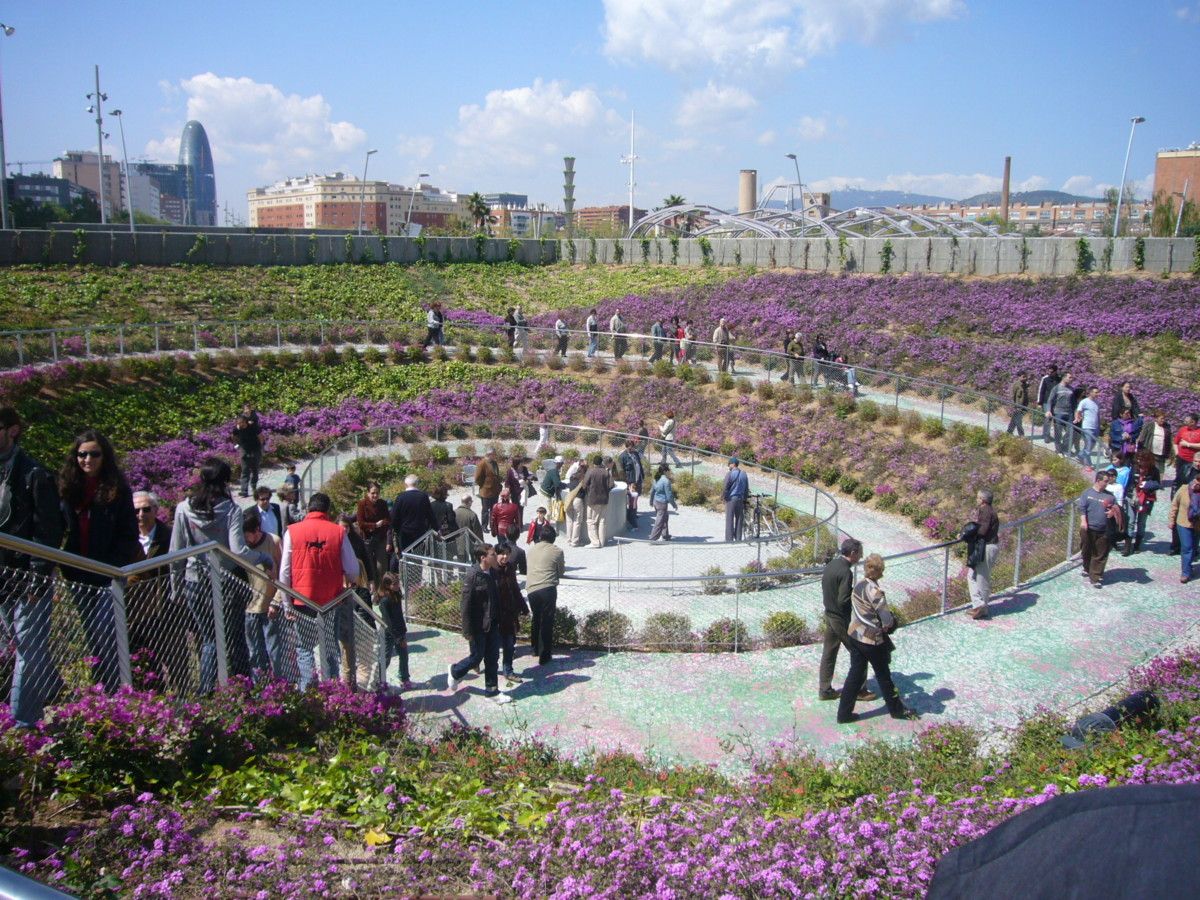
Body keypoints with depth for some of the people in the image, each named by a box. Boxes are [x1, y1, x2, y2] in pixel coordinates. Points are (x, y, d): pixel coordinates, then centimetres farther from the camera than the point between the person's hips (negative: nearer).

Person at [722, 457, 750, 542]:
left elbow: (725, 487, -12)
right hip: (740, 499, 6)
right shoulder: (744, 474, 9)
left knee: (729, 520, -1)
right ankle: (738, 539, 13)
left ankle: (729, 539, -2)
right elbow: (747, 489, 13)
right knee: (739, 519, 11)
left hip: (731, 499, -6)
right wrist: (745, 499, 20)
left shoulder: (730, 474, -11)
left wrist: (723, 497, 2)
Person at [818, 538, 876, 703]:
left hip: (829, 615, 9)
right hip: (842, 619, -9)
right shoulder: (845, 572, -24)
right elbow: (843, 601, -25)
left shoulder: (830, 565, 5)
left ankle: (824, 690, 21)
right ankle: (859, 690, 16)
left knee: (828, 654, 14)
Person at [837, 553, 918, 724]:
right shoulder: (875, 591, -23)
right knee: (883, 675, 13)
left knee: (855, 674, 13)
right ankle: (896, 709, 32)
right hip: (872, 640, -7)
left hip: (854, 636, 7)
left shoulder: (858, 586, 1)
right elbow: (887, 621, -24)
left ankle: (844, 713, 15)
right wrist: (891, 623, 0)